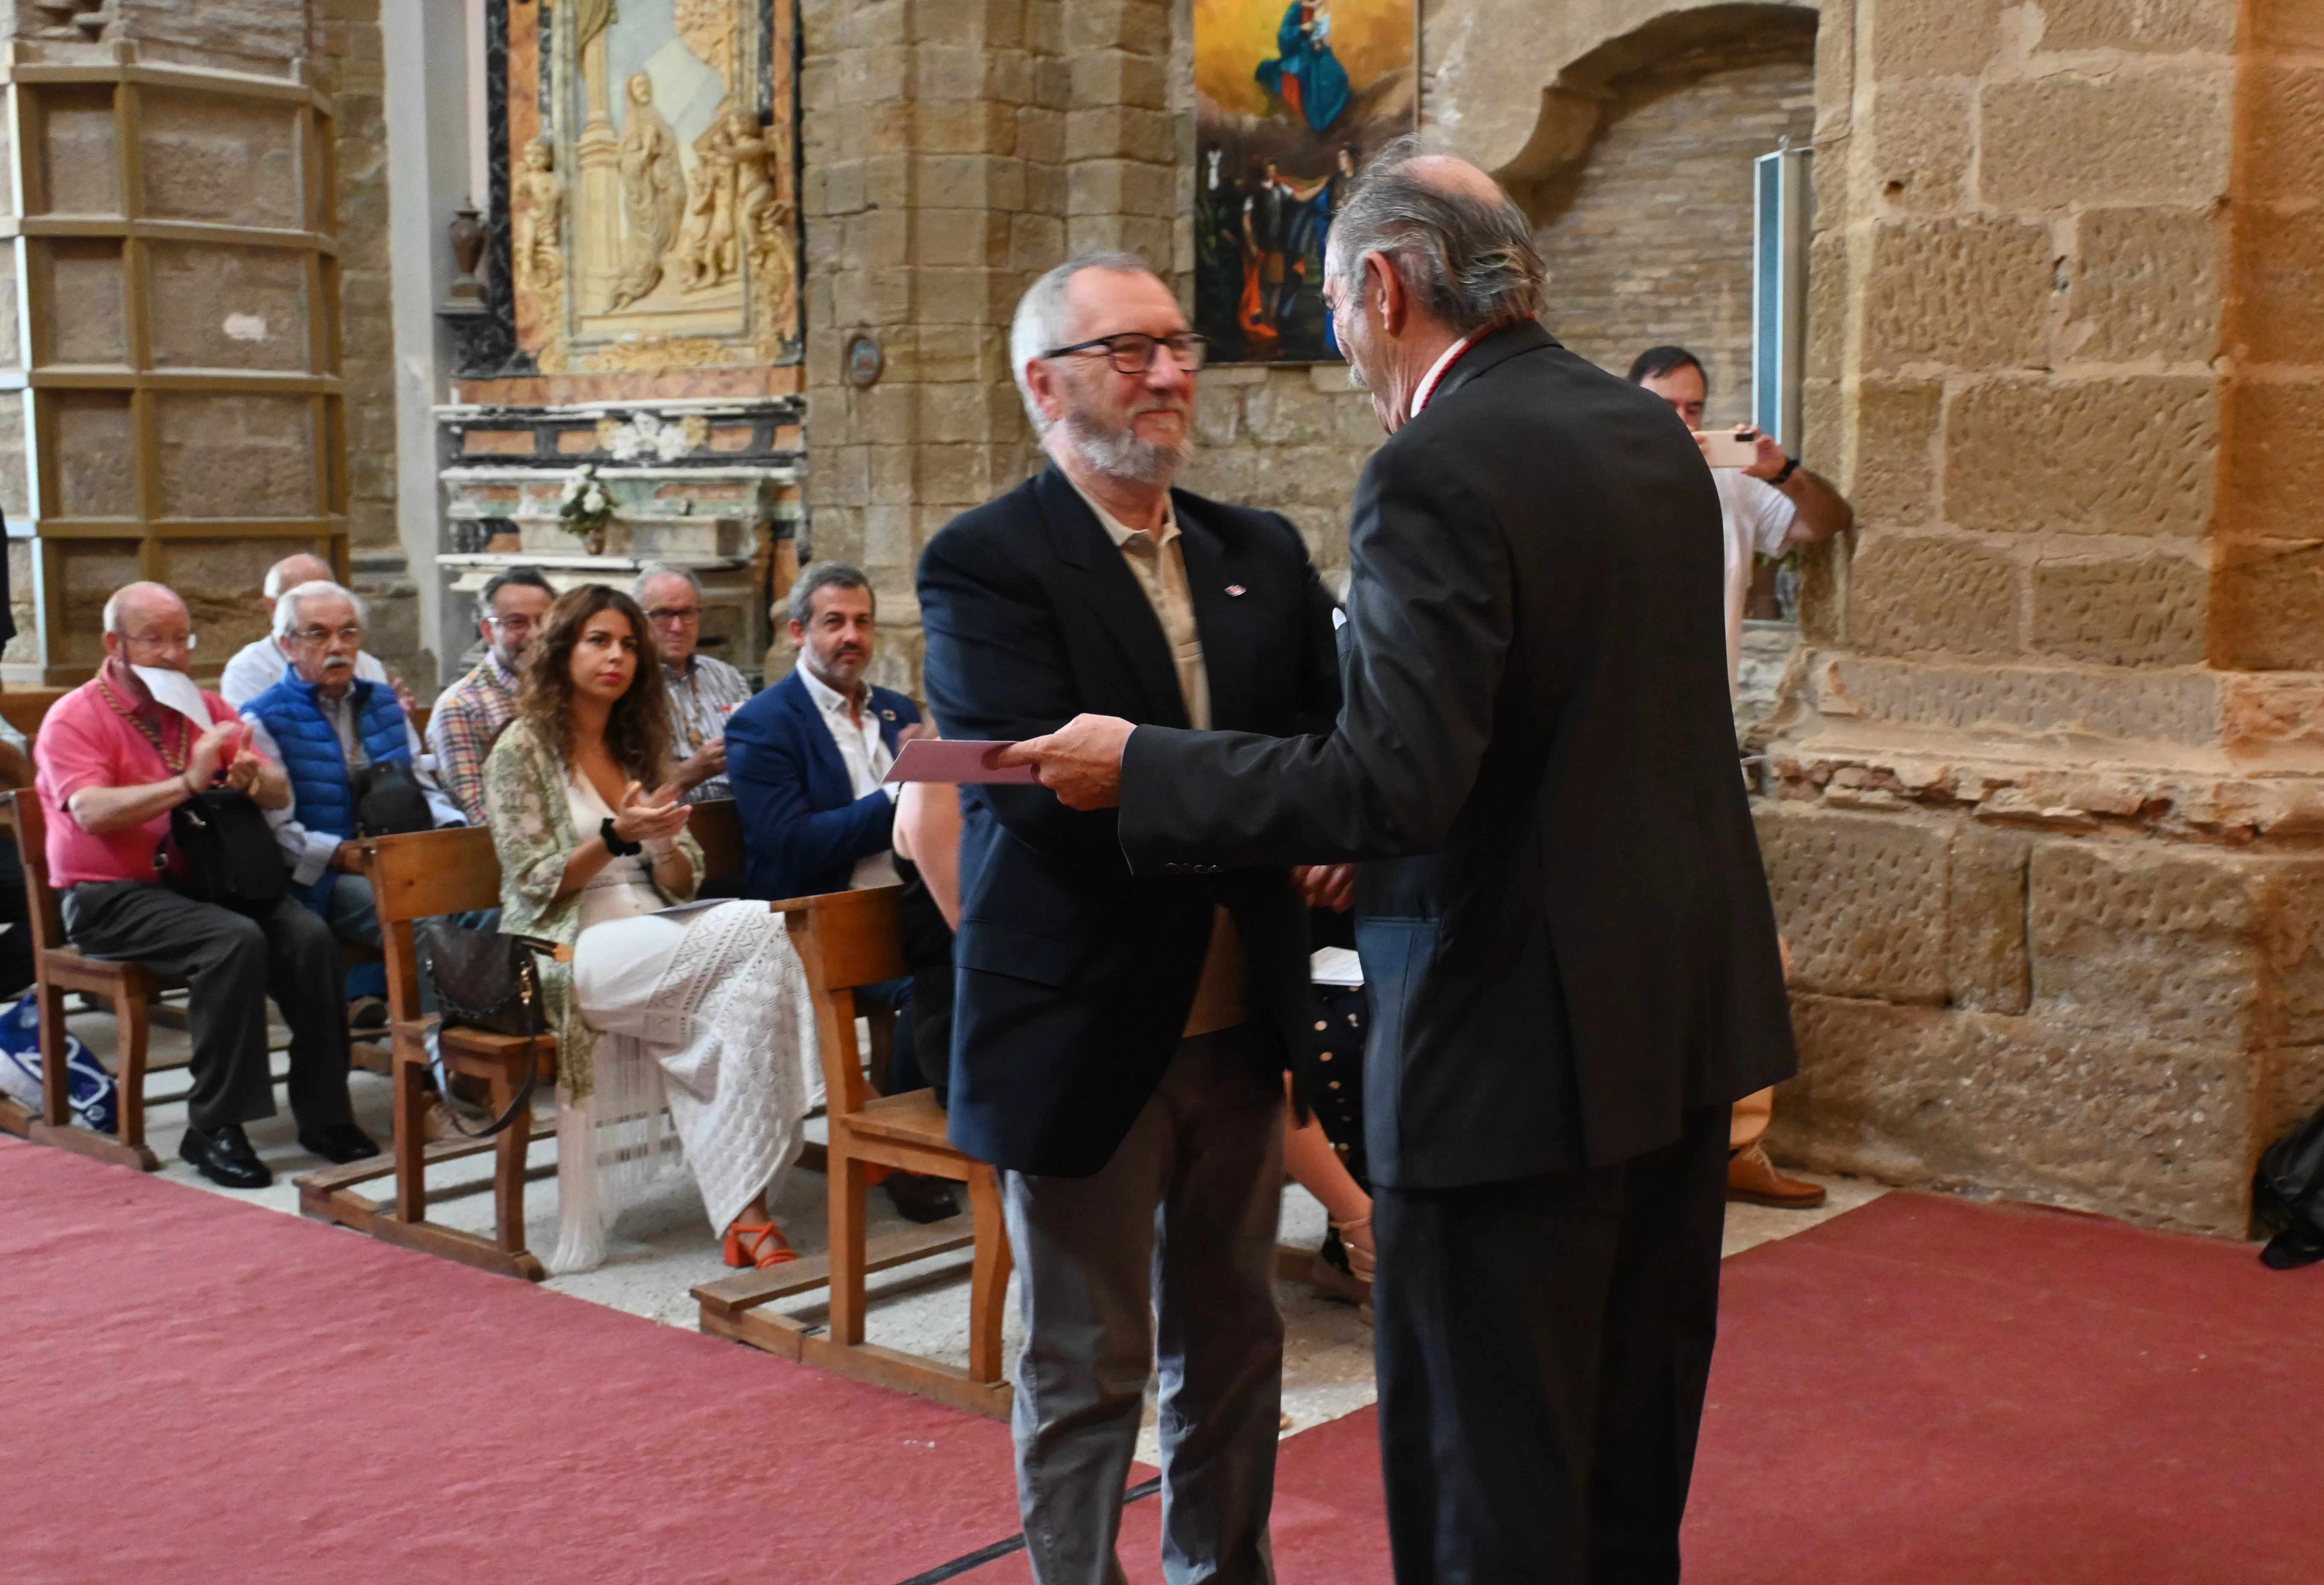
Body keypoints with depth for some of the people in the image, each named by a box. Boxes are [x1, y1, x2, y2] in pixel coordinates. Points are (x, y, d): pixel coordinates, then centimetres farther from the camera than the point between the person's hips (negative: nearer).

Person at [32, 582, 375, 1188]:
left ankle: (322, 1113, -12)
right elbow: (93, 813, -20)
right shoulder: (75, 719, -2)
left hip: (203, 879, 5)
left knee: (309, 936, -21)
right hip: (111, 896, -5)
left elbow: (281, 793, 8)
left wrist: (252, 779, -15)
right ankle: (213, 1127, -23)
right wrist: (190, 782, -25)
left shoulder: (206, 708, 14)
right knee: (235, 941, -32)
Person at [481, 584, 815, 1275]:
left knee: (743, 994, -32)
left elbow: (683, 883, 15)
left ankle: (746, 1212, -34)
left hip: (654, 945, 5)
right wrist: (617, 836, -17)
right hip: (572, 954, -5)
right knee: (763, 929, -30)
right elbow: (534, 884, -4)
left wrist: (663, 845, -8)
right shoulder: (524, 748, 4)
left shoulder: (642, 748, 20)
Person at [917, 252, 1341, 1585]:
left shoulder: (1263, 554, 8)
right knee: (1086, 1372, 9)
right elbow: (1048, 790, -23)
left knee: (1233, 1346, 19)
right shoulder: (984, 564, -10)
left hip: (1240, 1020, 6)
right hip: (1086, 1032, -5)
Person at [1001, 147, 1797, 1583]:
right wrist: (1371, 834, 20)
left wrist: (1137, 766, -15)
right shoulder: (1653, 434, 8)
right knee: (1635, 1434, 23)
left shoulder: (1436, 472, -20)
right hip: (1688, 1010, 9)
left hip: (1522, 1037, -9)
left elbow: (1397, 781, -26)